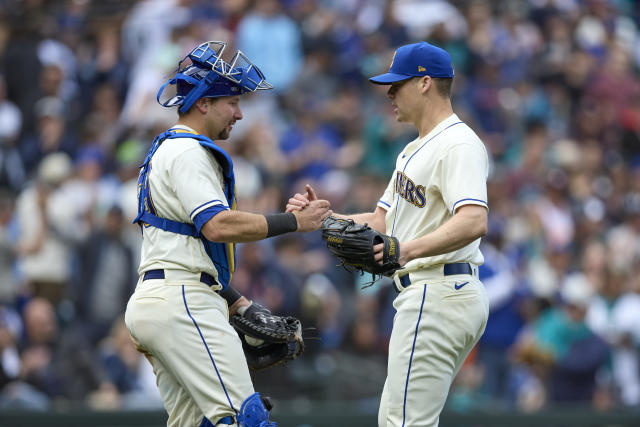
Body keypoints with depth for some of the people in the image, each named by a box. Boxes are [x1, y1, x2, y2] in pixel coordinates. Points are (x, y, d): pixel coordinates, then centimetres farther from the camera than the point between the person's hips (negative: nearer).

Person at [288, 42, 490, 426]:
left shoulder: (459, 144, -13)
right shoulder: (416, 150, 23)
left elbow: (474, 222, -29)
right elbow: (381, 221, 24)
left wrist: (408, 250, -43)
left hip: (441, 293, -11)